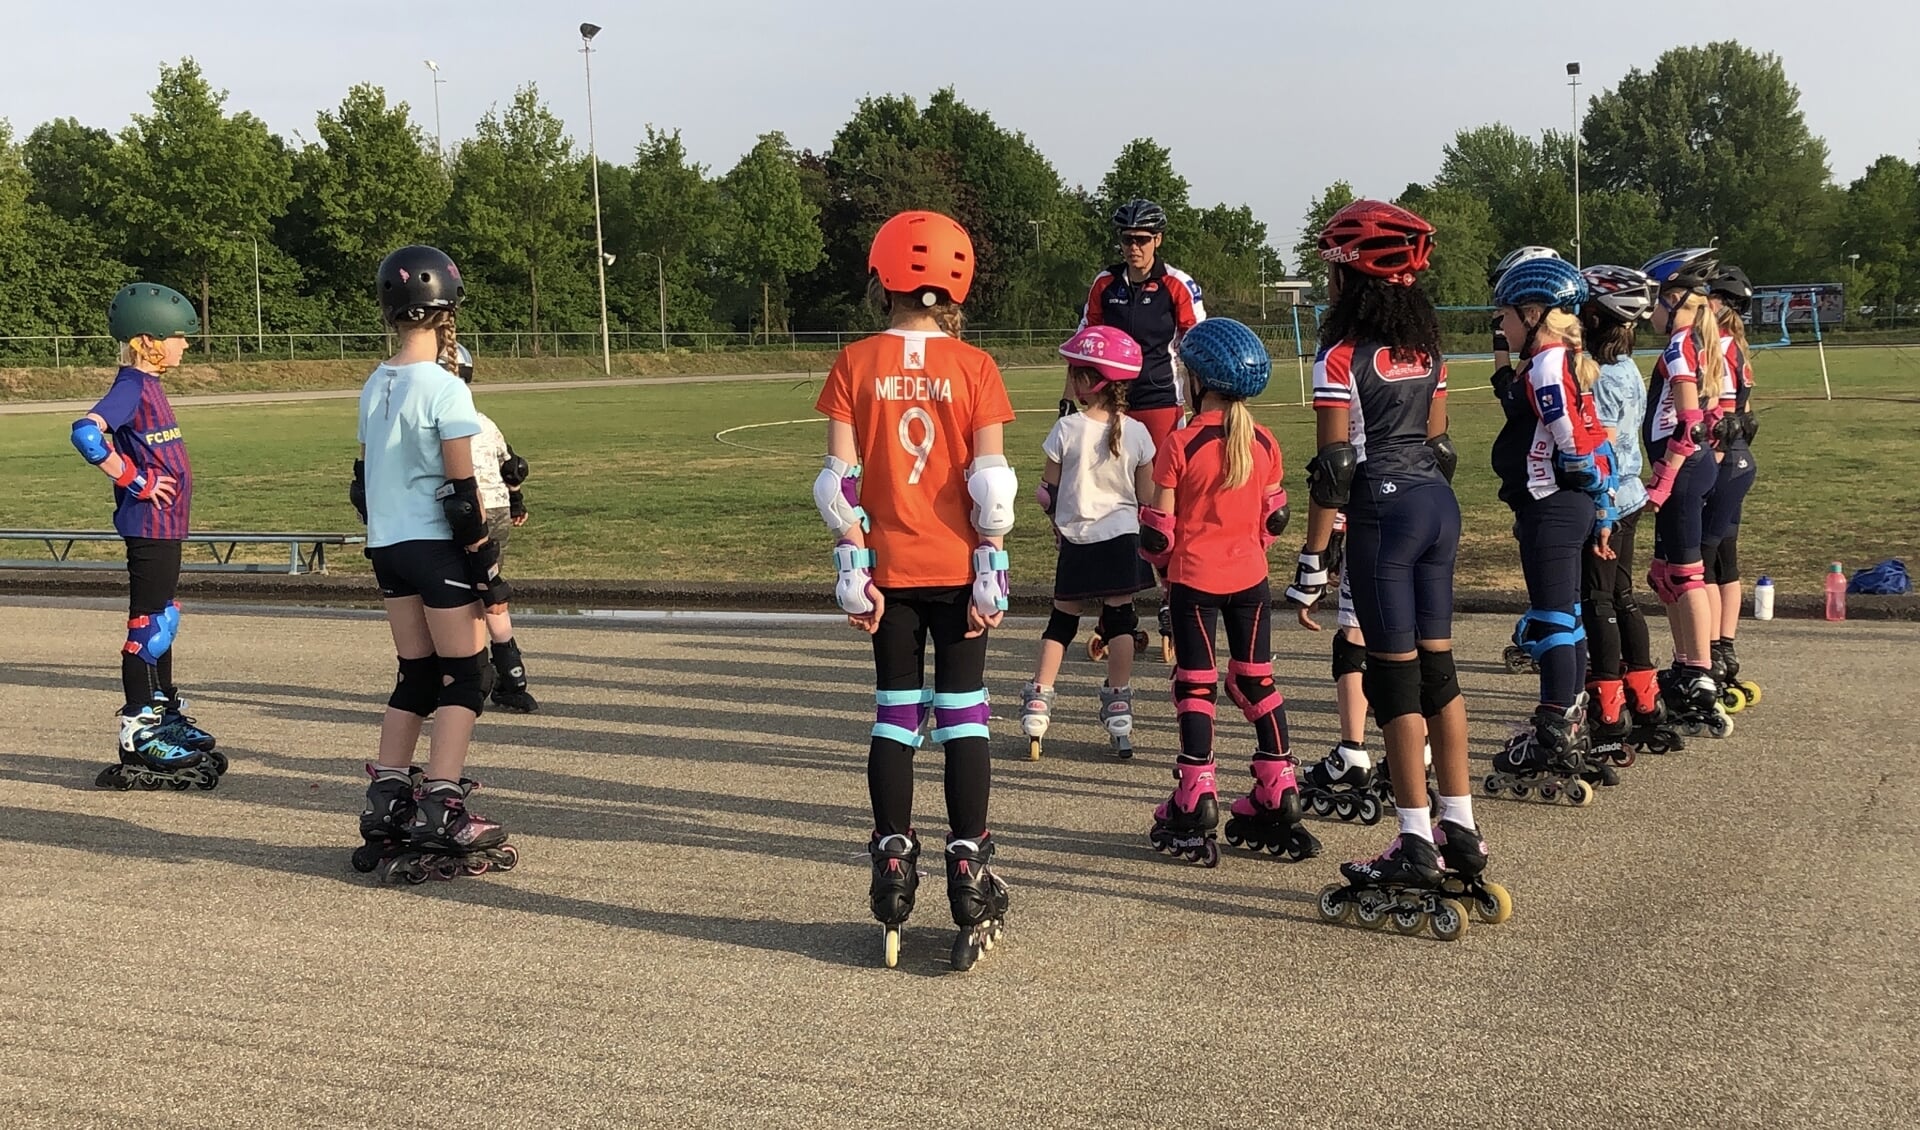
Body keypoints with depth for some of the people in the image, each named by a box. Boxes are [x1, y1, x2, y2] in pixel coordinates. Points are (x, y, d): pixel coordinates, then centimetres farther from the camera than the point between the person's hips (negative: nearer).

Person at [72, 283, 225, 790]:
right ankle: (137, 736, 0)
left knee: (164, 618, 18)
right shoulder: (131, 388, -16)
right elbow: (86, 433, -31)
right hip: (148, 524, -10)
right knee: (149, 625, -5)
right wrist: (136, 481, -24)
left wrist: (159, 479, 12)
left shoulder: (147, 385, 13)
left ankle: (165, 715, 29)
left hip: (166, 524, 10)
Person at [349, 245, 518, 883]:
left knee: (416, 676, 15)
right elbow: (463, 491, -16)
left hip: (386, 545, 7)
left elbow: (365, 481, 12)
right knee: (465, 678, 1)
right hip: (437, 545, -7)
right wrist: (486, 565, -10)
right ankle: (441, 813, -3)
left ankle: (386, 806, 14)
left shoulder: (374, 387, 8)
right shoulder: (445, 390, -14)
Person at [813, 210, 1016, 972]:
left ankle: (894, 864, 11)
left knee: (896, 714, 11)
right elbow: (990, 482, -8)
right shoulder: (974, 367, -5)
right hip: (957, 567, -1)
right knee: (963, 714, 5)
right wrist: (991, 571, -3)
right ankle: (969, 873, 4)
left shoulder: (855, 365, -2)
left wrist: (852, 570, -2)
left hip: (889, 568, 1)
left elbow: (840, 481, -6)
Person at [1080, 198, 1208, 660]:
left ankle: (1173, 610, 0)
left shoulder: (1177, 285, -4)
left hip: (1161, 405, -4)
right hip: (1112, 405, 4)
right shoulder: (1105, 284, 7)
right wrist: (1071, 394, 8)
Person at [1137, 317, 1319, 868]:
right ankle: (1279, 795, 13)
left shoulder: (1180, 444, -14)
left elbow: (1159, 527, -10)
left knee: (1196, 685, 3)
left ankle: (1196, 800, 2)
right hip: (1250, 577, 4)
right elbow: (1274, 517, 10)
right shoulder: (1264, 443, 1)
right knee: (1257, 681, 11)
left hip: (1194, 580, -4)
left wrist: (1160, 557, 11)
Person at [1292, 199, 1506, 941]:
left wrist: (1312, 558, -10)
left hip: (1382, 513, -7)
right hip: (1438, 504, 7)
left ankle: (1415, 851, 3)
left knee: (1396, 675, -2)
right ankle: (1460, 834, 17)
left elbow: (1333, 468, -14)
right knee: (1437, 664, 12)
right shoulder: (1427, 348, 11)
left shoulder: (1341, 357, -11)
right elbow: (1439, 445, 14)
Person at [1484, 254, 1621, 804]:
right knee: (1565, 620, 15)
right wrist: (1603, 513, 18)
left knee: (1549, 624, -6)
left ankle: (1553, 746, -2)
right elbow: (1596, 443, 16)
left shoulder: (1546, 365, -16)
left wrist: (1595, 495, -3)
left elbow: (1579, 447, -20)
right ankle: (1570, 732, 23)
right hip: (1572, 508, 10)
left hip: (1551, 508, -10)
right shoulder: (1568, 364, 14)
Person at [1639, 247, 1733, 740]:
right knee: (1666, 572, 16)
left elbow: (1689, 425, -20)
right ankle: (1686, 672, 24)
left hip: (1682, 468, -10)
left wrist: (1663, 480, -21)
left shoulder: (1680, 346, -13)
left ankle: (1702, 690, -5)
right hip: (1696, 464, 10)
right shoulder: (1700, 343, 15)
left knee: (1683, 573, -7)